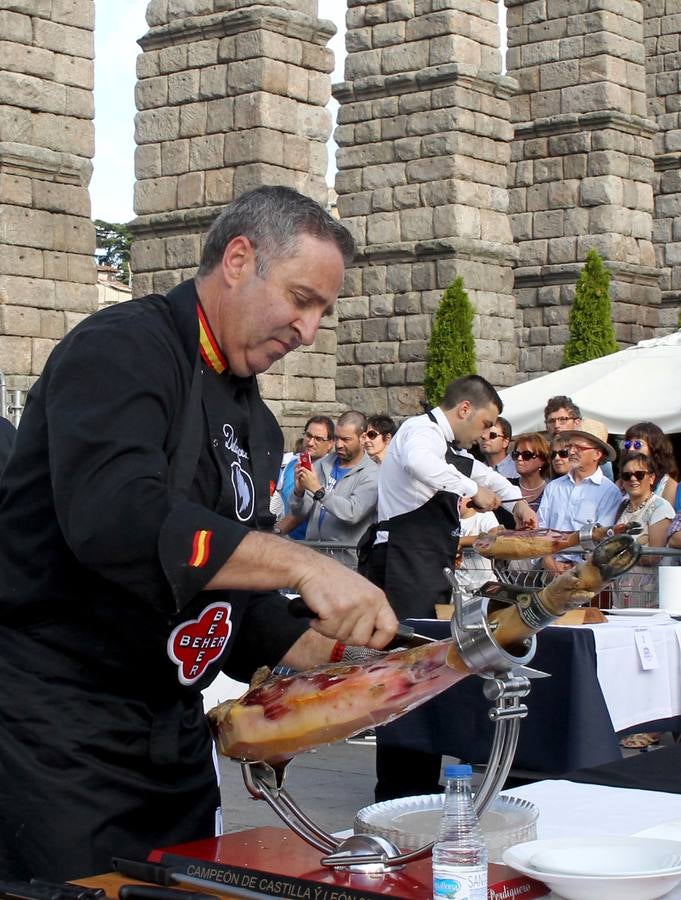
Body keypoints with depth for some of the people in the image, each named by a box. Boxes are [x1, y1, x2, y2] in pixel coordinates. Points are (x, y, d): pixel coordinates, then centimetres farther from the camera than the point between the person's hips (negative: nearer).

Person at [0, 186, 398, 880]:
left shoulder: (255, 425, 15)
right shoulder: (122, 349, -14)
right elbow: (112, 516, -32)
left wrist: (331, 656, -1)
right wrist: (301, 564, -34)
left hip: (173, 739, 9)